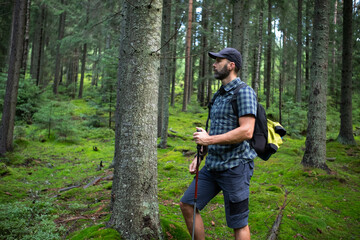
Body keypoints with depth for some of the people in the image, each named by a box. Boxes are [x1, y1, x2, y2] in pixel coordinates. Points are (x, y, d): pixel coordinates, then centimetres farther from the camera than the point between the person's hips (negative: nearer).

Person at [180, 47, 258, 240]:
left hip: (235, 167, -9)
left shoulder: (244, 92, -12)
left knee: (238, 224, 2)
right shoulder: (219, 95, 16)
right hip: (212, 166, 9)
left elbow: (246, 131, -23)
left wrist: (209, 139, -20)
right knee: (187, 204, 9)